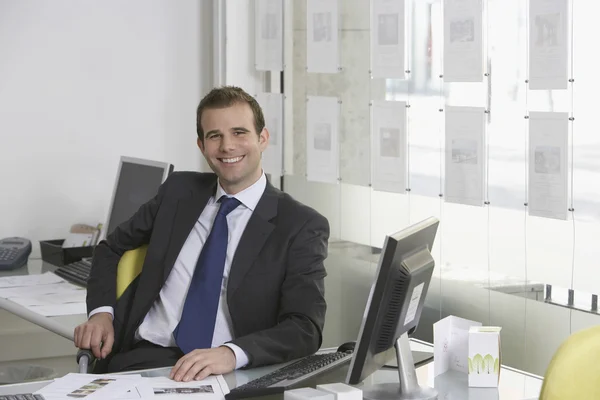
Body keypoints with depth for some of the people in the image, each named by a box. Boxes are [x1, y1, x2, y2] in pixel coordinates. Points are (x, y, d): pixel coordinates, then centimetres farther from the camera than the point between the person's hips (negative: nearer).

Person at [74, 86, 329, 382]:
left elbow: (305, 329, -11)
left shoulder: (301, 226, -1)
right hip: (143, 358, 2)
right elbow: (112, 248, 25)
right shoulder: (178, 191, 12)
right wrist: (101, 311, 4)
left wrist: (231, 353, -28)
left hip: (225, 375, -2)